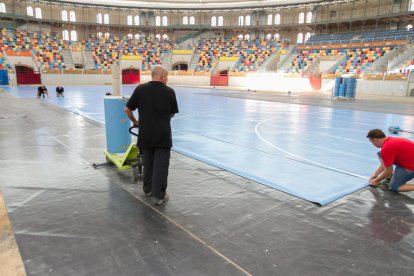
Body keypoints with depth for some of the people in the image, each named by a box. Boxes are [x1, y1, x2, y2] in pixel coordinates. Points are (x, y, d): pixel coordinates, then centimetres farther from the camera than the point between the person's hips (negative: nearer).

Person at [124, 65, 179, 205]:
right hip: (163, 134, -3)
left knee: (148, 163, 18)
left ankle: (148, 189, 30)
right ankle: (158, 195, 6)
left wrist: (135, 122, 18)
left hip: (145, 133, 3)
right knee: (161, 165, 3)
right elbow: (172, 113, 6)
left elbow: (127, 109, 1)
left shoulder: (140, 89, -2)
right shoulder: (169, 91, -5)